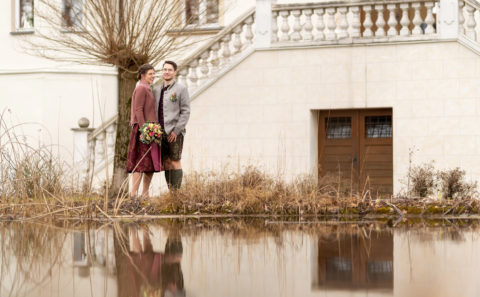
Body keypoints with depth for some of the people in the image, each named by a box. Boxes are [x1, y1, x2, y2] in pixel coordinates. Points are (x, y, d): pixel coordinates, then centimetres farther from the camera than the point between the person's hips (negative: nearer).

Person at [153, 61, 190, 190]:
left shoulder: (181, 89, 0)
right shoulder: (156, 90, 15)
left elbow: (185, 112, -5)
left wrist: (176, 131, -13)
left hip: (175, 132, -5)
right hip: (160, 132, 5)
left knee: (175, 162, -7)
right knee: (166, 162, 6)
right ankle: (170, 191, 10)